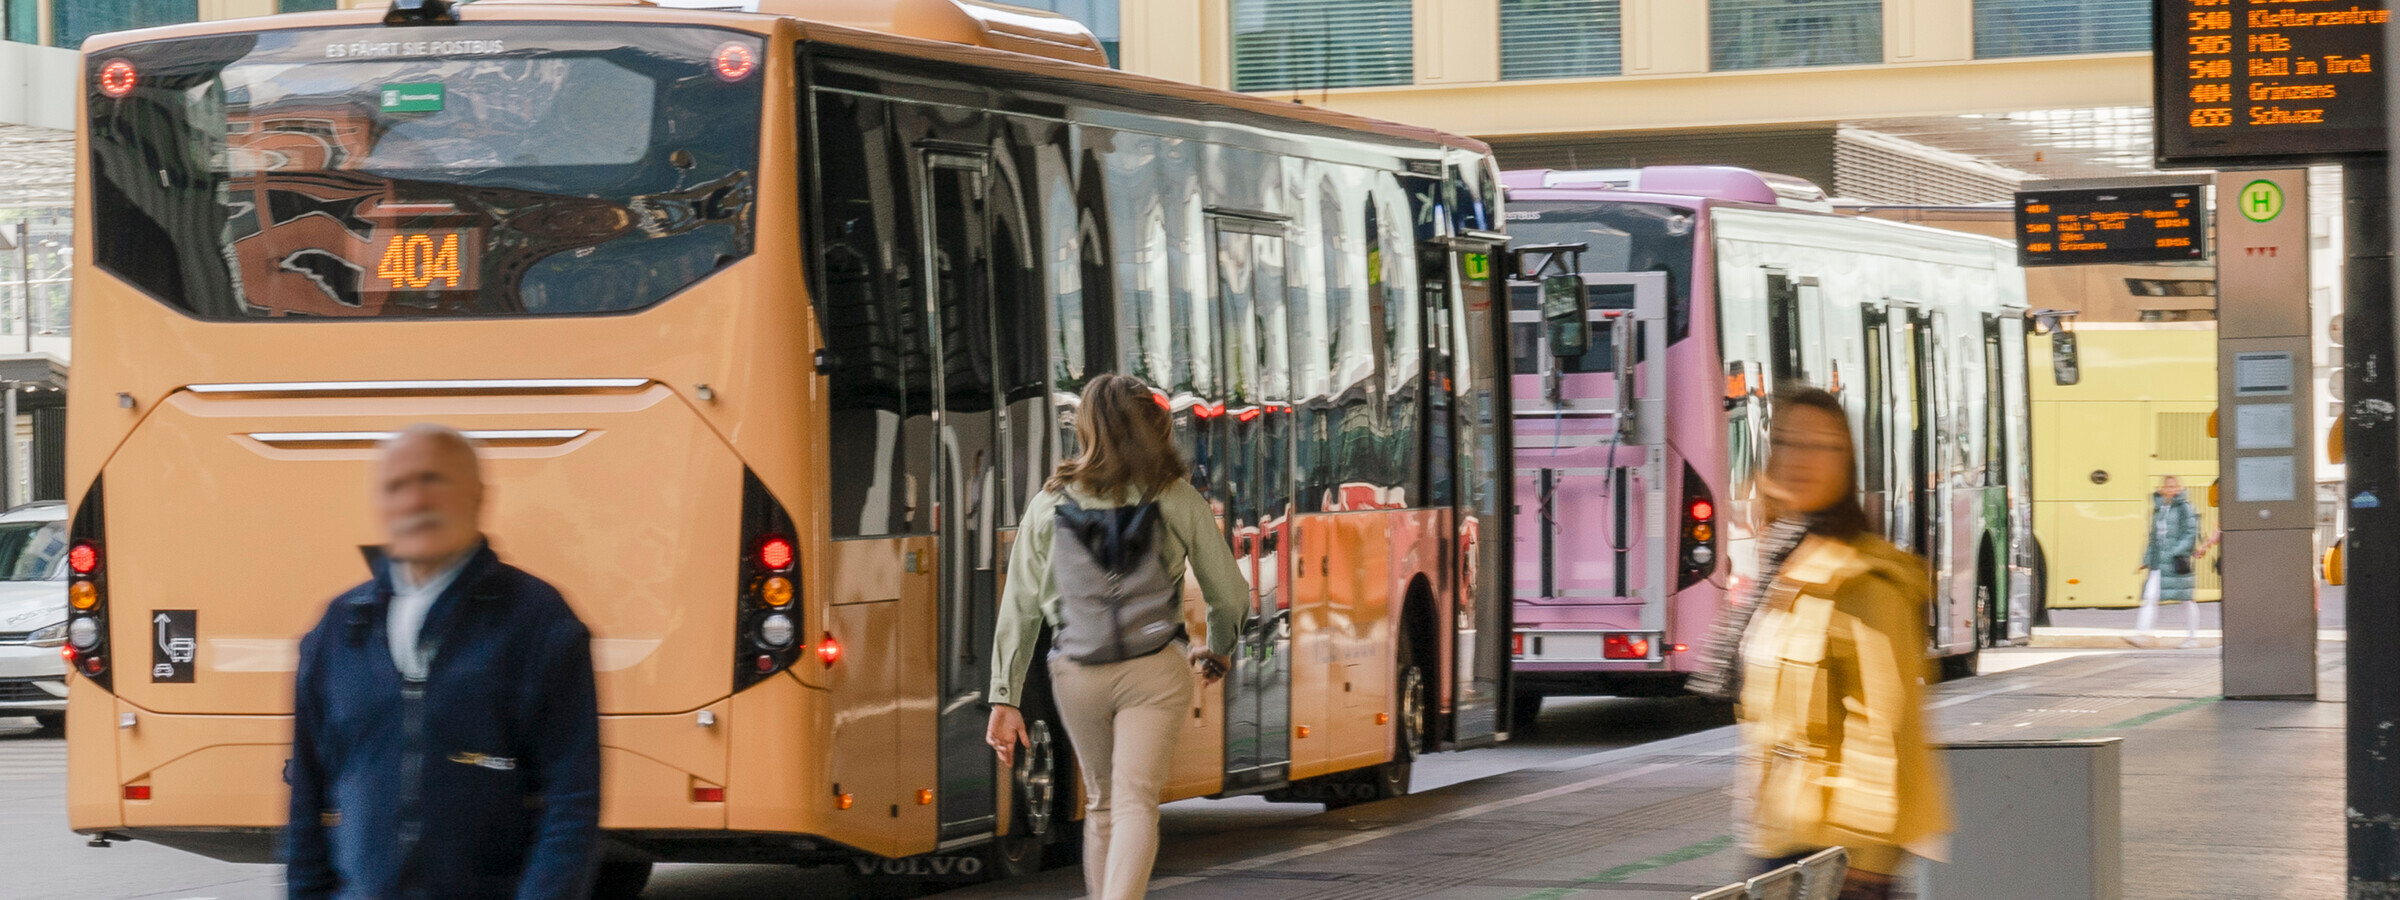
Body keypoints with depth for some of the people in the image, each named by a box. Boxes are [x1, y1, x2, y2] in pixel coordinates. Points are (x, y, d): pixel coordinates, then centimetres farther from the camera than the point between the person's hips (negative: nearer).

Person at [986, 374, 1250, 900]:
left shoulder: (1049, 506, 2)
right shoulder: (1177, 500, -1)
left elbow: (1019, 611, 0)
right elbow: (1230, 595, 6)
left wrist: (1005, 700, 3)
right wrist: (1217, 651, 26)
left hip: (1076, 675, 3)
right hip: (1154, 671, -3)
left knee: (1101, 803, 20)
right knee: (1136, 802, -9)